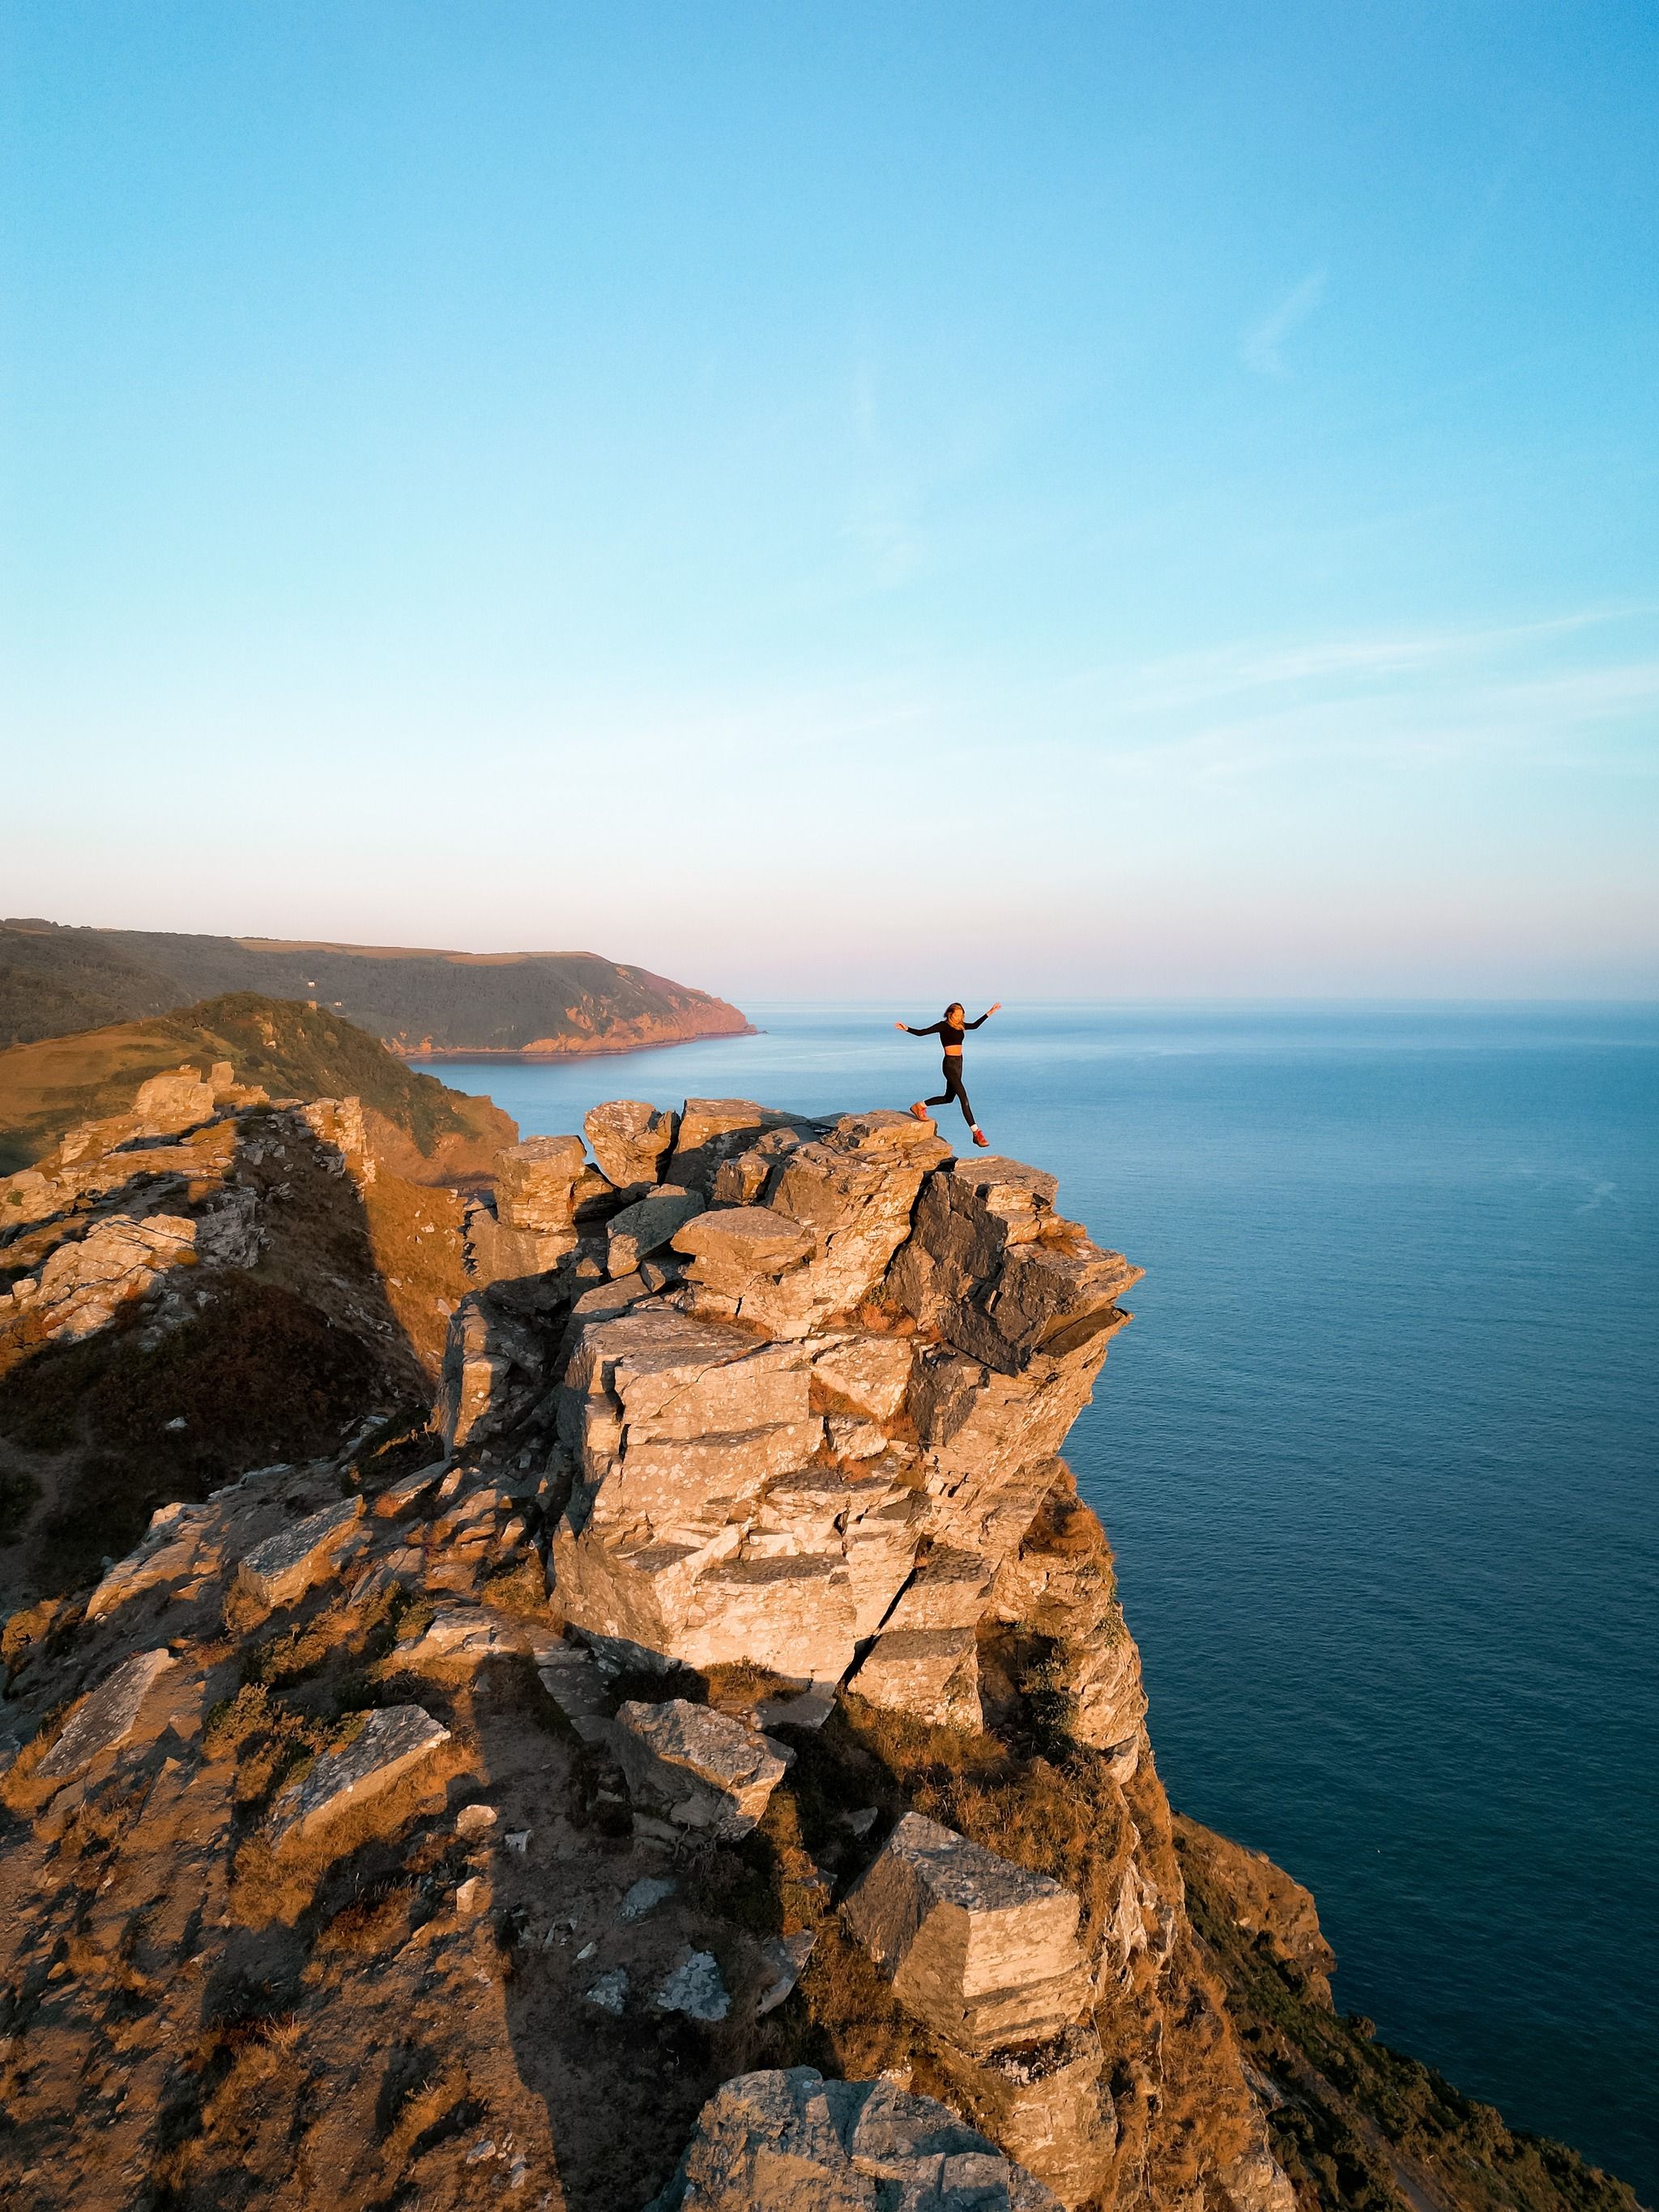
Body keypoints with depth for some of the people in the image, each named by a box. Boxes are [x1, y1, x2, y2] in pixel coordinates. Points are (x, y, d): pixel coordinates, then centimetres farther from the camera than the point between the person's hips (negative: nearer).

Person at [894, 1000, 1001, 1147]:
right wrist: (907, 1029, -28)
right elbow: (921, 1033, -13)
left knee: (949, 1098, 18)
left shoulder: (960, 1025, 10)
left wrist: (989, 1013, 23)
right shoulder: (943, 1026, -9)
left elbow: (975, 1025, 24)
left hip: (959, 1063, 9)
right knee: (963, 1098, -10)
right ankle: (976, 1133, -10)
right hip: (950, 1064, -9)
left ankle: (920, 1106, 31)